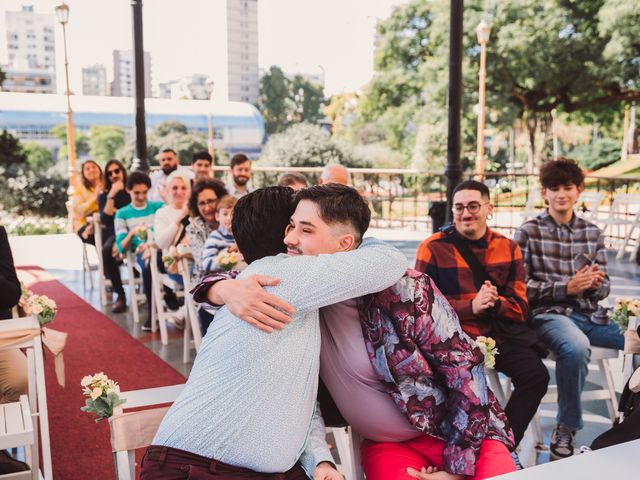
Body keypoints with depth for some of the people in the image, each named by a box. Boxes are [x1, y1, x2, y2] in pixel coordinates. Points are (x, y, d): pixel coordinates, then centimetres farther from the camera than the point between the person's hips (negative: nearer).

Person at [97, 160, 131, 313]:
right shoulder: (104, 195, 13)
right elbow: (105, 219, -3)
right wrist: (111, 195, -8)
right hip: (115, 233, 1)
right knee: (106, 251, -34)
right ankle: (120, 294, -24)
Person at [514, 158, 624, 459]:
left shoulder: (592, 233, 17)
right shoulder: (529, 232, 4)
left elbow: (604, 288, 19)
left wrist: (596, 284, -6)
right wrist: (566, 288, -13)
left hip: (590, 314, 5)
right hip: (549, 313, -5)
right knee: (577, 346, -37)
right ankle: (566, 430, -17)